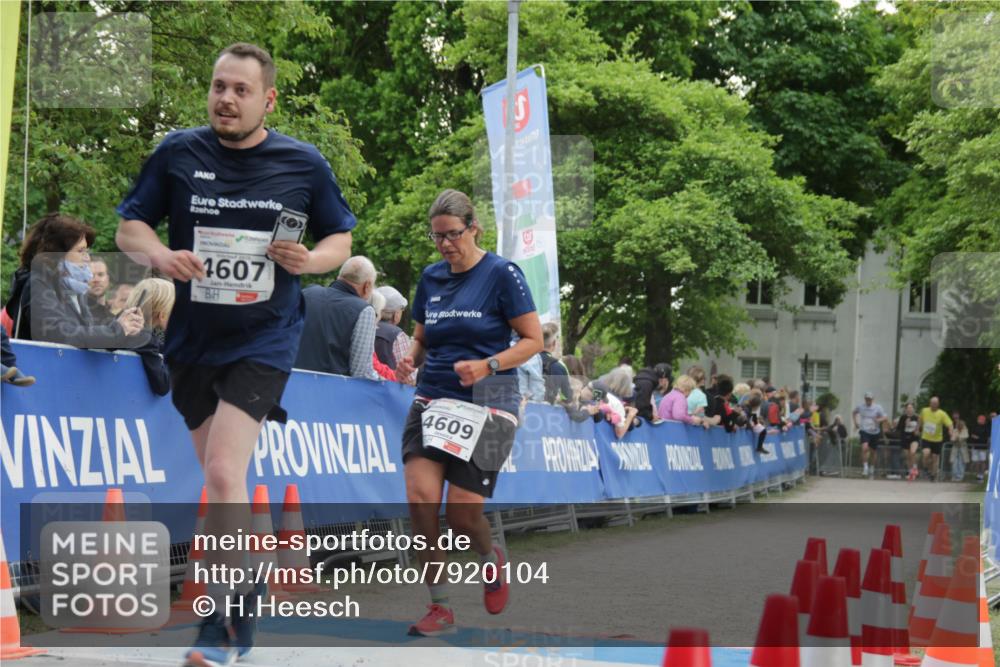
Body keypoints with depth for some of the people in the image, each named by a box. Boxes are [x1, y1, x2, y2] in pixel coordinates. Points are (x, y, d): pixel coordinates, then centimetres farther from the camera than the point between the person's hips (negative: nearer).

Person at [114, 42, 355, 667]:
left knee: (224, 472, -18)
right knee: (223, 479, 15)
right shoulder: (177, 153, -2)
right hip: (192, 340, 3)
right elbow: (130, 225, 4)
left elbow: (341, 239, 8)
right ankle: (245, 583, 39)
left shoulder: (305, 164, -3)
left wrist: (310, 259, -14)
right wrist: (161, 255, -17)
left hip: (265, 340, -3)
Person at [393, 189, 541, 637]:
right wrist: (411, 357, -2)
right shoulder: (430, 278, 10)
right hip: (432, 399, 5)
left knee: (462, 515, -6)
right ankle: (439, 607, -2)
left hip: (487, 406, -4)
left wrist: (488, 366, -19)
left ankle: (491, 561, 30)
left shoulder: (502, 274, -6)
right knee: (420, 497, -15)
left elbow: (533, 340, -5)